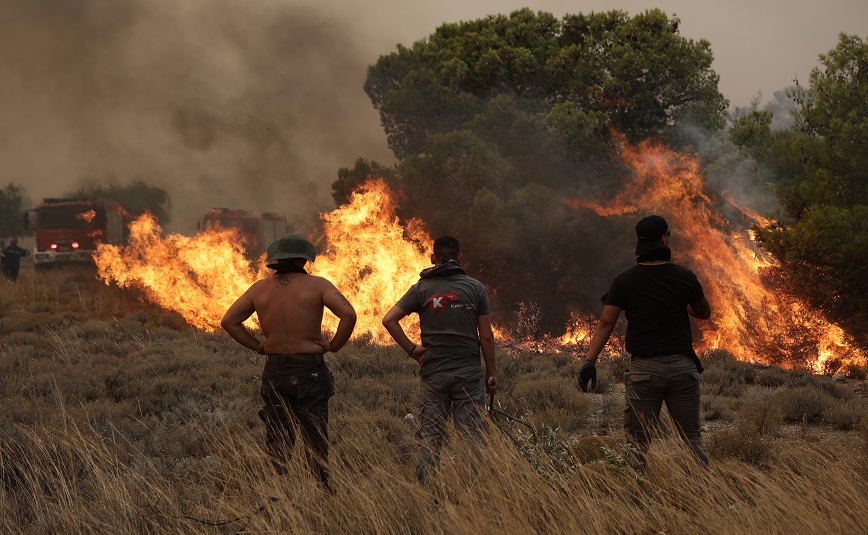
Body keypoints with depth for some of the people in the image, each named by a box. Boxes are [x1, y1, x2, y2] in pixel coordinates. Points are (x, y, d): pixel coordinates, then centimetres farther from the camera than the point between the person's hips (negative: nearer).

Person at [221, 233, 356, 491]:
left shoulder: (260, 288, 4)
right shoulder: (317, 285, -6)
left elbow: (229, 321, 5)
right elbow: (349, 315, -18)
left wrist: (257, 346, 9)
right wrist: (334, 345, -5)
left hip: (274, 371, 3)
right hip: (310, 371, -3)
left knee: (277, 440, 10)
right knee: (315, 438, 3)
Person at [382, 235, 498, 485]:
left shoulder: (422, 288, 2)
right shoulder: (475, 287, 1)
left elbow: (389, 319, -7)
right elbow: (486, 337, -1)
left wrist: (411, 349, 0)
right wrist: (492, 373, 6)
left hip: (433, 373, 1)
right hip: (469, 373, -1)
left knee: (430, 437, 5)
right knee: (472, 436, 2)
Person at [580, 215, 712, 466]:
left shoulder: (625, 281, -2)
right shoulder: (684, 277, 1)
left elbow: (605, 324, -6)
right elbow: (705, 313, 17)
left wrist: (590, 361, -6)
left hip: (644, 368, -1)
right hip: (682, 365, 1)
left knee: (638, 440, 3)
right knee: (692, 436, 9)